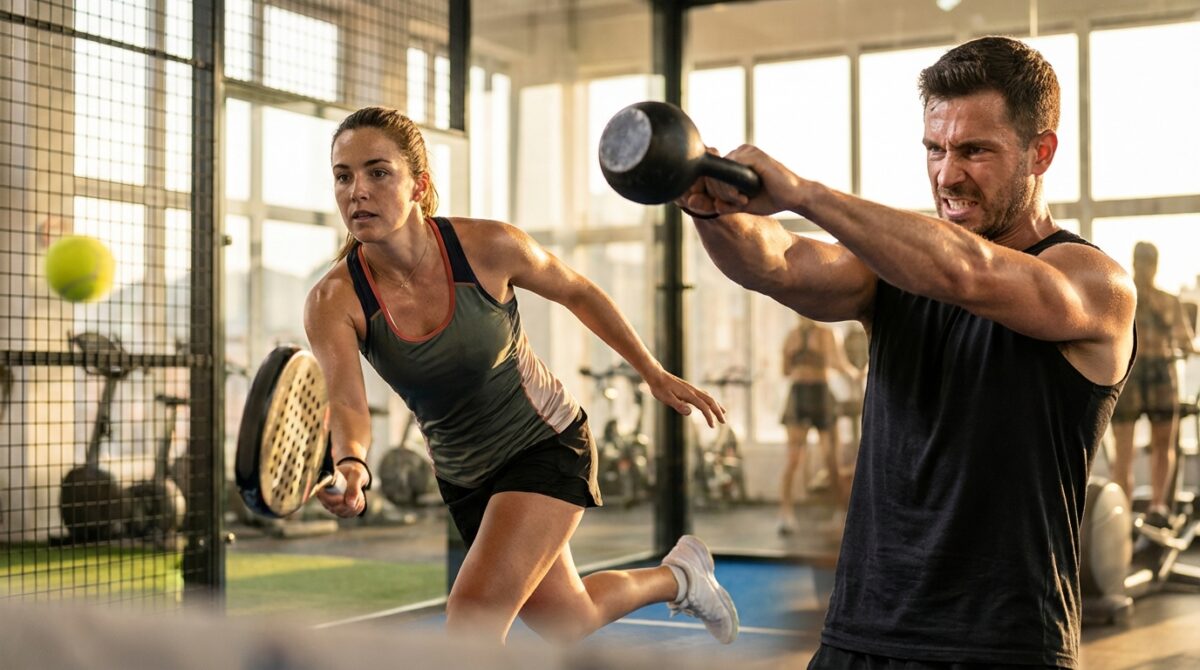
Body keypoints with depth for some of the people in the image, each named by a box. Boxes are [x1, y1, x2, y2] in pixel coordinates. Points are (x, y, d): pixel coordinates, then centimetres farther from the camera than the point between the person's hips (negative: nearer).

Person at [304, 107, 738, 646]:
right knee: (564, 621, 21)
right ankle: (678, 575, 49)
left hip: (548, 445, -4)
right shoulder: (333, 302, -21)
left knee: (471, 618, -21)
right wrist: (351, 466, -57)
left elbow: (577, 292, -5)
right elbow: (345, 402, -34)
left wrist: (654, 374, 3)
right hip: (463, 477, 4)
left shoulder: (489, 246, -24)